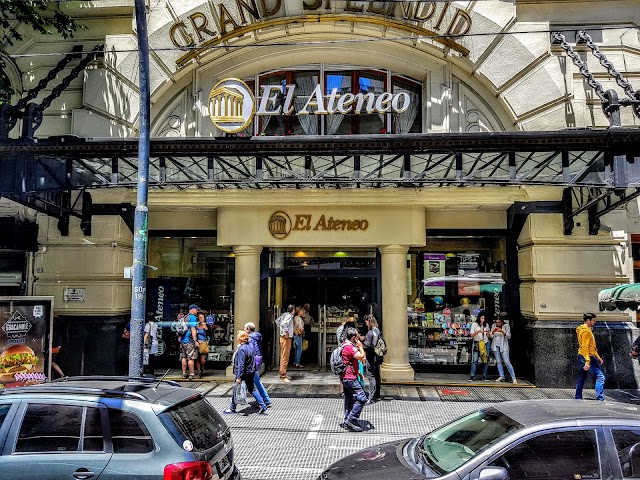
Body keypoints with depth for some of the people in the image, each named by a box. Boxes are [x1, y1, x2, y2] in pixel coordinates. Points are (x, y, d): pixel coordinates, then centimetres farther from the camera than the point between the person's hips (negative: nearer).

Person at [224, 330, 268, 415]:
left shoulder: (241, 349, -22)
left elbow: (241, 365, -24)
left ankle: (232, 408, 24)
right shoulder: (250, 346, 4)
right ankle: (262, 406, 10)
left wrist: (238, 377, -22)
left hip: (244, 373, -8)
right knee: (252, 389, 14)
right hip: (251, 372, 8)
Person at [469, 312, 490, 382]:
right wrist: (477, 332, -16)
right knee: (475, 360, -10)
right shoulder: (474, 324, 2)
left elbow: (488, 336, 14)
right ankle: (472, 376, -8)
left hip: (485, 343, 3)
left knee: (485, 360, 0)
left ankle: (484, 376, 8)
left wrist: (487, 332, -7)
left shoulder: (486, 325, 11)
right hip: (477, 344, -3)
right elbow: (472, 335, -1)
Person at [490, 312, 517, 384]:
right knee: (498, 362, 4)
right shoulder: (494, 326, 4)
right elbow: (491, 336, 6)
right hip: (495, 346, 4)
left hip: (503, 346, -4)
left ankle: (513, 378, -5)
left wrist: (503, 332, -22)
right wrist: (493, 331, -15)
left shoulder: (506, 326, -5)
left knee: (507, 362, -8)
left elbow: (509, 336, -7)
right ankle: (501, 376, 9)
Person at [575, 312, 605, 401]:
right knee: (600, 376, -11)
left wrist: (598, 357, 23)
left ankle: (578, 398, 16)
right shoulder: (586, 331, -13)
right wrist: (587, 362, -25)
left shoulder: (588, 330, 20)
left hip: (581, 357, 11)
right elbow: (585, 347, -20)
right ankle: (600, 398, -16)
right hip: (587, 357, -11)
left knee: (581, 378, 12)